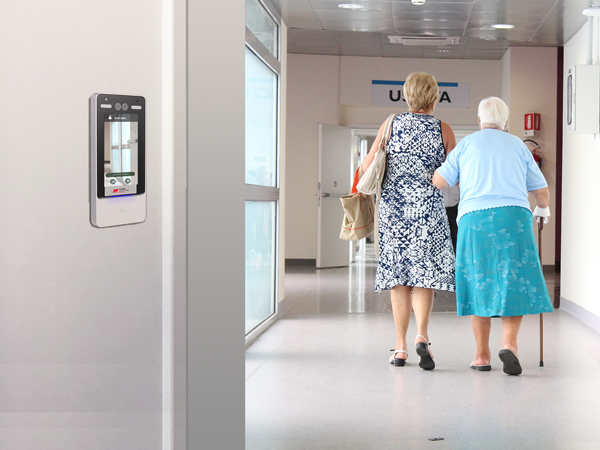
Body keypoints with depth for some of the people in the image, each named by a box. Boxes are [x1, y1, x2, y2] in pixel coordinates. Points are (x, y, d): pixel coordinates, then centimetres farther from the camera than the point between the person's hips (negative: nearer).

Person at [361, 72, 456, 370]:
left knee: (399, 277, 8)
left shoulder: (391, 125, 4)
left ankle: (400, 348, 9)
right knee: (424, 274, 2)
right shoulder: (443, 130, 1)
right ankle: (421, 335, -20)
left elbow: (367, 166, 5)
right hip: (428, 209, -2)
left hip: (393, 208, 2)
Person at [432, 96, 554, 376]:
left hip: (475, 218, 0)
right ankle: (509, 342, -17)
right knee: (515, 284, 3)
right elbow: (541, 190, 17)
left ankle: (482, 355, 10)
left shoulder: (466, 144, 11)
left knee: (479, 285, 8)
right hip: (514, 217, 0)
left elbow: (439, 182, 6)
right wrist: (543, 209, 39)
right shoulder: (518, 146, 15)